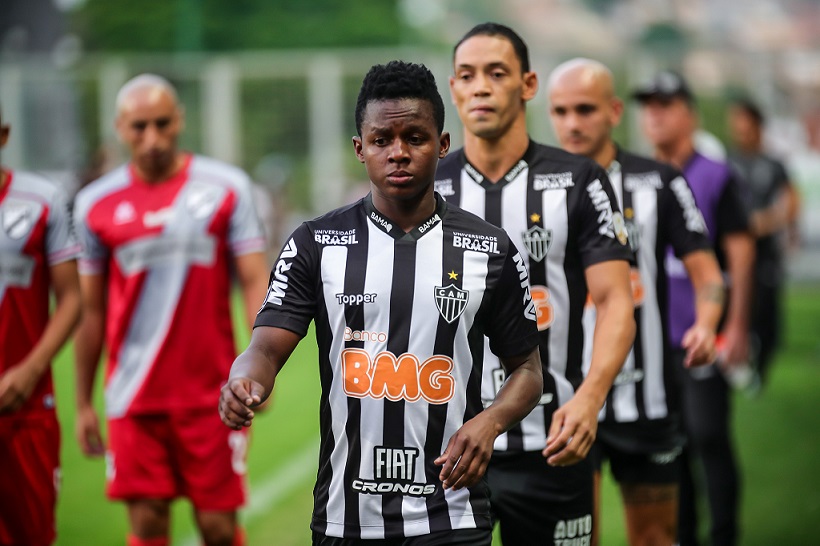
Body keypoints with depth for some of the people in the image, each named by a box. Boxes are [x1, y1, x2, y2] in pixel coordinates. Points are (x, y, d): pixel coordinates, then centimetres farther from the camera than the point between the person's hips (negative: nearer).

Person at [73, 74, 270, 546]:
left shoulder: (226, 188, 1)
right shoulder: (97, 204, 6)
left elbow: (255, 279, -1)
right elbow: (92, 309, 12)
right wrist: (83, 402, 13)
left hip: (211, 394, -1)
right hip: (134, 397, 1)